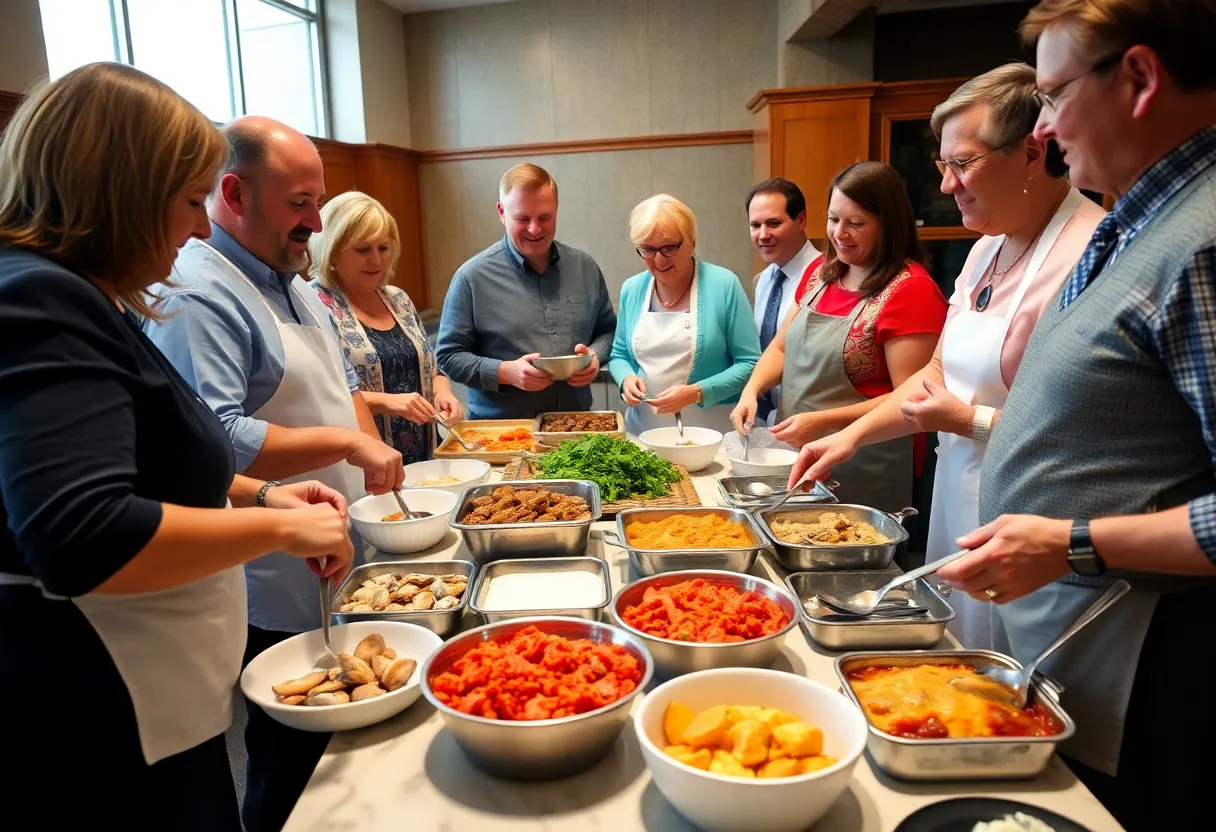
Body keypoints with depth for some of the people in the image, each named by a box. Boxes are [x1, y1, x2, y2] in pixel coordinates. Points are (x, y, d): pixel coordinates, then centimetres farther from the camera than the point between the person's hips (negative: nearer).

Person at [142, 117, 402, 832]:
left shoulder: (295, 283, 12)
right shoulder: (196, 296, -19)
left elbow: (342, 381, 22)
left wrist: (375, 453, 6)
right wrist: (346, 443, -22)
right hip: (280, 594, -9)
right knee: (292, 769, 8)